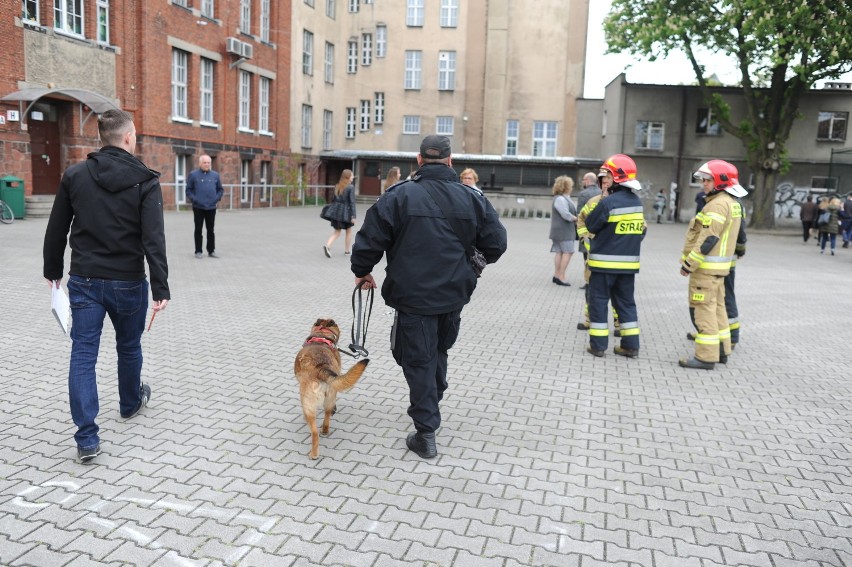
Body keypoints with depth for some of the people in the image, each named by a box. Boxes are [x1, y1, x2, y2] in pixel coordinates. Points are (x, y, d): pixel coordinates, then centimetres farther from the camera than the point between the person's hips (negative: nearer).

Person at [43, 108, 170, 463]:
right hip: (128, 283, -2)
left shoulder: (75, 175, 1)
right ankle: (130, 403, 43)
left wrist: (53, 270, 20)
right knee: (129, 347, 20)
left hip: (84, 281, 2)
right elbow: (154, 240, -17)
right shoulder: (145, 181, -10)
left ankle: (87, 439, 1)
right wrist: (160, 289, -17)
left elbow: (56, 230, 7)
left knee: (83, 355, 3)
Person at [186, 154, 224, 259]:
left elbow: (220, 189, 14)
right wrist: (193, 199, -11)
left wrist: (217, 198, -1)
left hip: (211, 208, 2)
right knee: (198, 230, 4)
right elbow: (188, 190, 2)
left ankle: (211, 251, 17)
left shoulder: (215, 175, 6)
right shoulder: (193, 174, -1)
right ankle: (198, 251, 11)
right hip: (198, 207, -2)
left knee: (210, 230, 9)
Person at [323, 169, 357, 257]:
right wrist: (353, 216, -13)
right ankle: (347, 251, 21)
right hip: (346, 213, -5)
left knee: (337, 231, 11)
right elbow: (352, 202, -14)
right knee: (349, 231, 14)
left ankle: (327, 246, -11)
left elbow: (335, 200, 10)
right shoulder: (351, 187, -11)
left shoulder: (337, 186, 7)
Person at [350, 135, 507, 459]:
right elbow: (496, 244, 4)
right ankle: (431, 405, 42)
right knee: (438, 352, 24)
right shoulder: (472, 198, 0)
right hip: (454, 295, 4)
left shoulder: (399, 195, -9)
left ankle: (426, 434, 7)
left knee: (418, 360, 5)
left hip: (413, 296, -4)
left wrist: (361, 271, 11)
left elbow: (371, 239, -7)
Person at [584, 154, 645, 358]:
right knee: (626, 302, 14)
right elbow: (641, 231, 13)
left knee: (598, 301, 4)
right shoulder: (637, 202, 7)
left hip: (605, 262, -6)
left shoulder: (608, 202, -18)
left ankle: (598, 345, 7)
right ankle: (631, 345, 16)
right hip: (629, 262, 7)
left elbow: (590, 226, -7)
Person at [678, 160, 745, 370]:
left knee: (704, 309, -6)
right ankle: (722, 350, 25)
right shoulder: (733, 203, 15)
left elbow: (708, 239, -23)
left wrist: (689, 264, -18)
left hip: (706, 266, -10)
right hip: (719, 265, 10)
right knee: (717, 307, 16)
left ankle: (706, 356, -3)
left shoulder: (718, 204, -18)